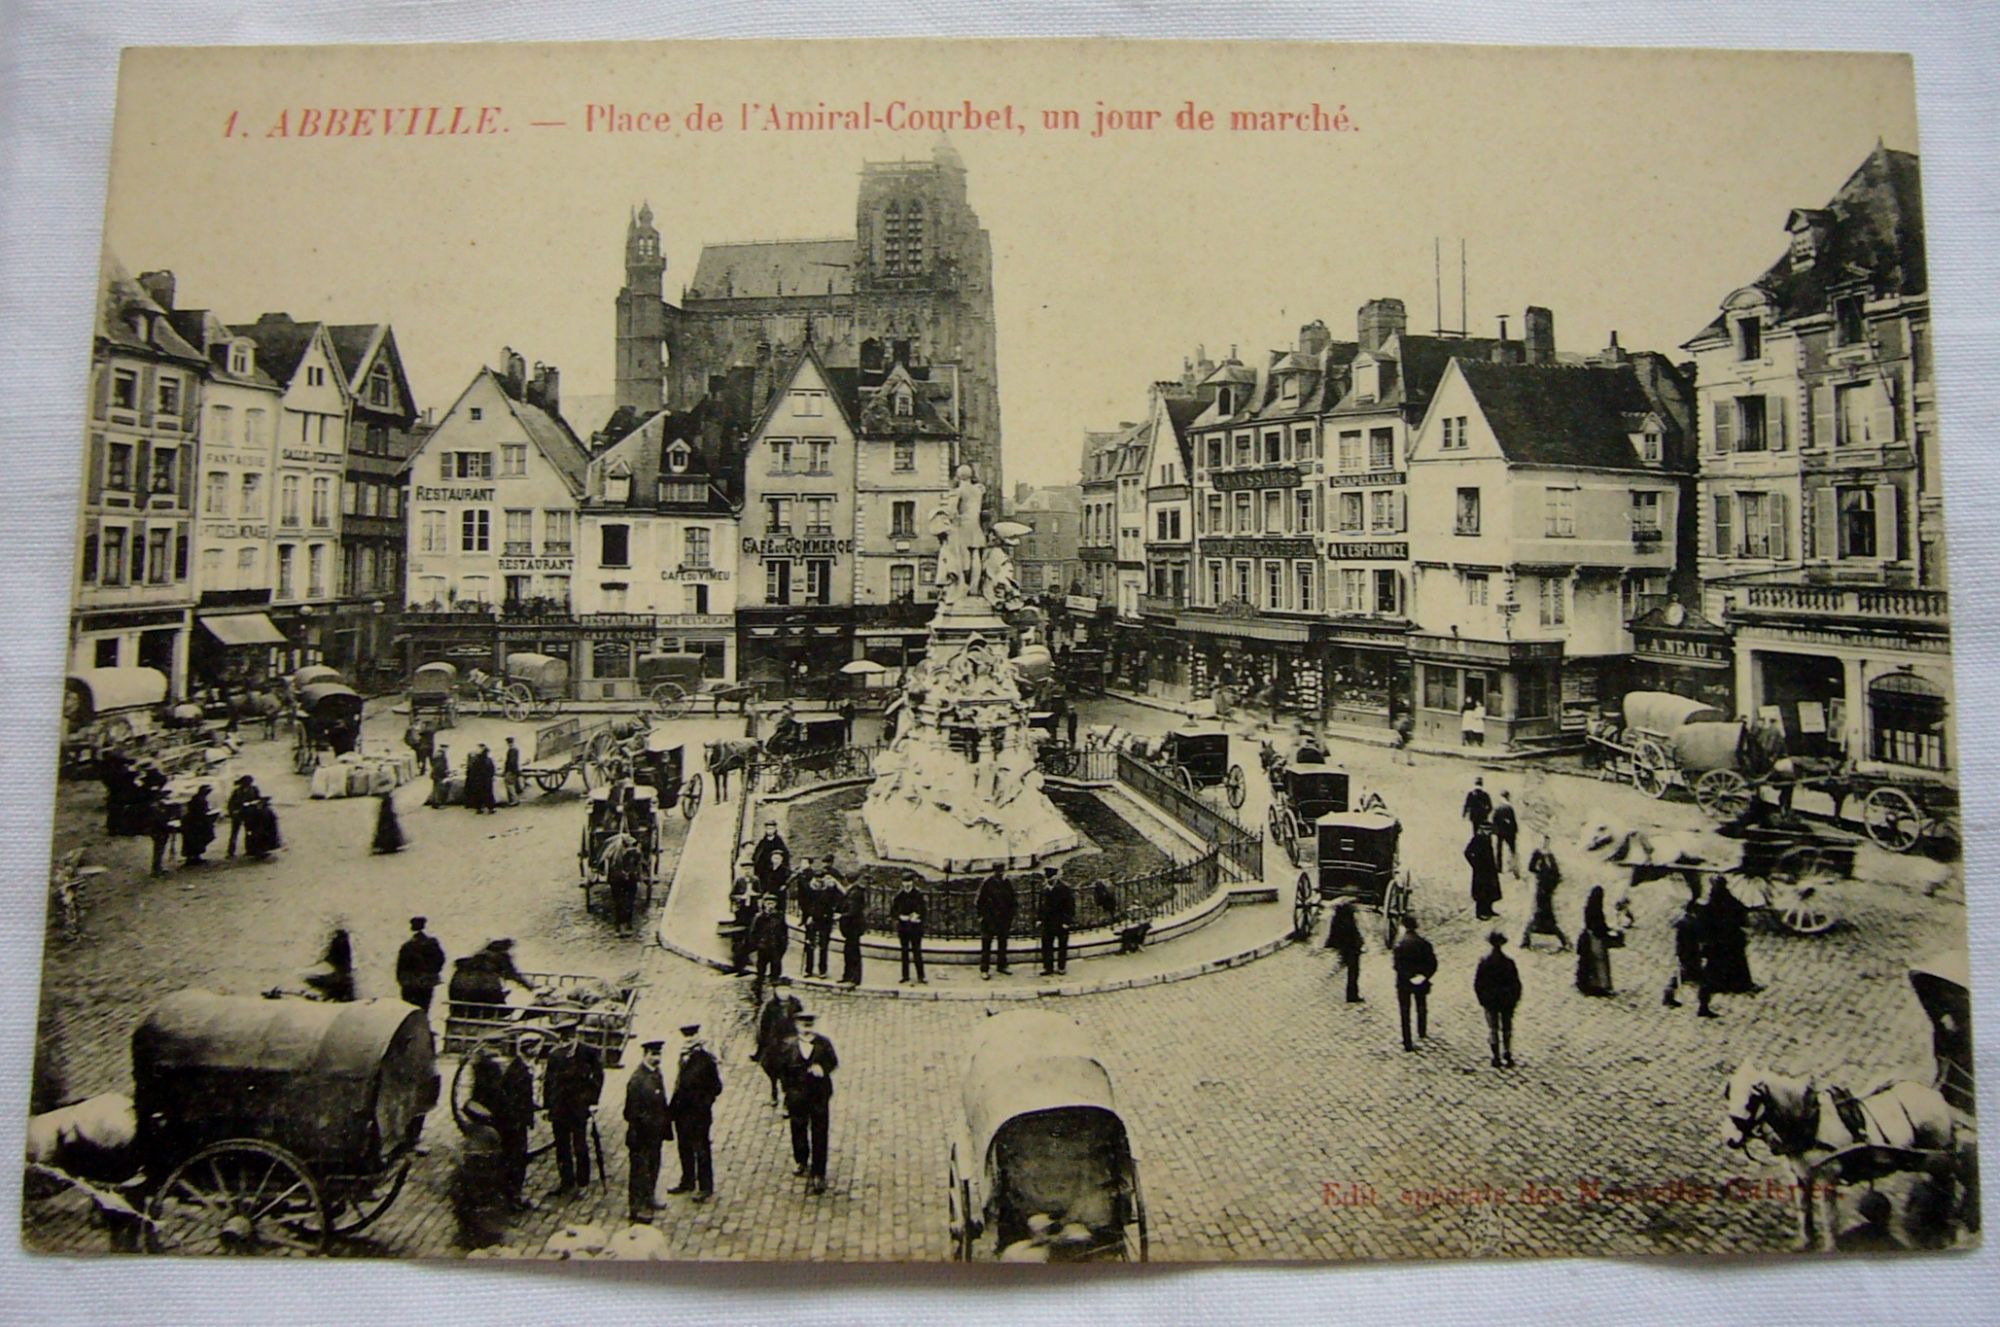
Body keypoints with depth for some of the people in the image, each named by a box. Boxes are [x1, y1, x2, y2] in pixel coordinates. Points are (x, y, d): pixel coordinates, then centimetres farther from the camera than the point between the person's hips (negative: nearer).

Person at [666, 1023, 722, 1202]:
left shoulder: (705, 1060, -15)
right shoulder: (684, 1058, 7)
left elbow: (716, 1088, -12)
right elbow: (679, 1085, 13)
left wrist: (703, 1102, -17)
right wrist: (672, 1108, 10)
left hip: (698, 1114, -7)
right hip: (682, 1113, 7)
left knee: (701, 1150, 1)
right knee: (684, 1148, 18)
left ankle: (706, 1188, 11)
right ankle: (688, 1182, 33)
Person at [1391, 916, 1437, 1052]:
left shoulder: (1400, 944, -18)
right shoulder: (1424, 943, -6)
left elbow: (1397, 965, -22)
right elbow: (1433, 963, -9)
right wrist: (1424, 976, -10)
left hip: (1404, 982, -4)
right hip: (1421, 982, 4)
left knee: (1404, 1012, 6)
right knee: (1421, 1008, 27)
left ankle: (1408, 1043, 5)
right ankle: (1422, 1032, 47)